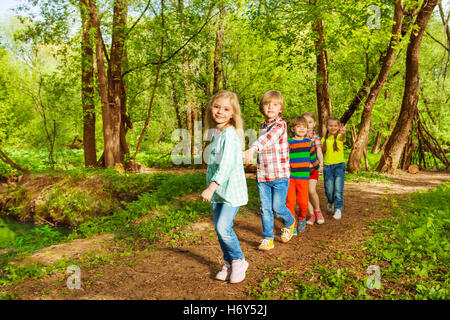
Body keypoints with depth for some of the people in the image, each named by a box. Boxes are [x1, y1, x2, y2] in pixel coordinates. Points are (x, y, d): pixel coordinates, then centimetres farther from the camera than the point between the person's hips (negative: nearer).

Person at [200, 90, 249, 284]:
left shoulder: (229, 134, -17)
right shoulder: (216, 133, 10)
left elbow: (227, 164, -25)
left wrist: (211, 187, -29)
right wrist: (211, 188, 17)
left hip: (231, 189, -8)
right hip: (217, 190, 8)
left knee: (223, 227, -13)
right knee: (219, 228, 11)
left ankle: (238, 261, 11)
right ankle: (229, 263, 27)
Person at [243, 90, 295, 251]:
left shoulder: (280, 124, -12)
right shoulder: (262, 126, 11)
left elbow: (267, 139, -32)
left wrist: (251, 150, -48)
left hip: (279, 174, -5)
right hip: (262, 175, 5)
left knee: (278, 207, 0)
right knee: (265, 209, 5)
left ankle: (289, 223, 32)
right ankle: (268, 239, 17)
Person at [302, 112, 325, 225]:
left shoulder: (316, 138, -4)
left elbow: (319, 151, -18)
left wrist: (321, 163, -34)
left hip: (313, 168, -3)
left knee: (312, 190, -15)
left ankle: (318, 210, 11)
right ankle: (312, 215, 16)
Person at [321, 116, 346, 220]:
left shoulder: (339, 136, -3)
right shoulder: (324, 139, 8)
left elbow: (342, 138, -29)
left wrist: (343, 133, -52)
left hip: (339, 165, -3)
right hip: (327, 166, 3)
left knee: (338, 190, -7)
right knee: (329, 190, 5)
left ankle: (338, 209, 7)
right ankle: (330, 202, 35)